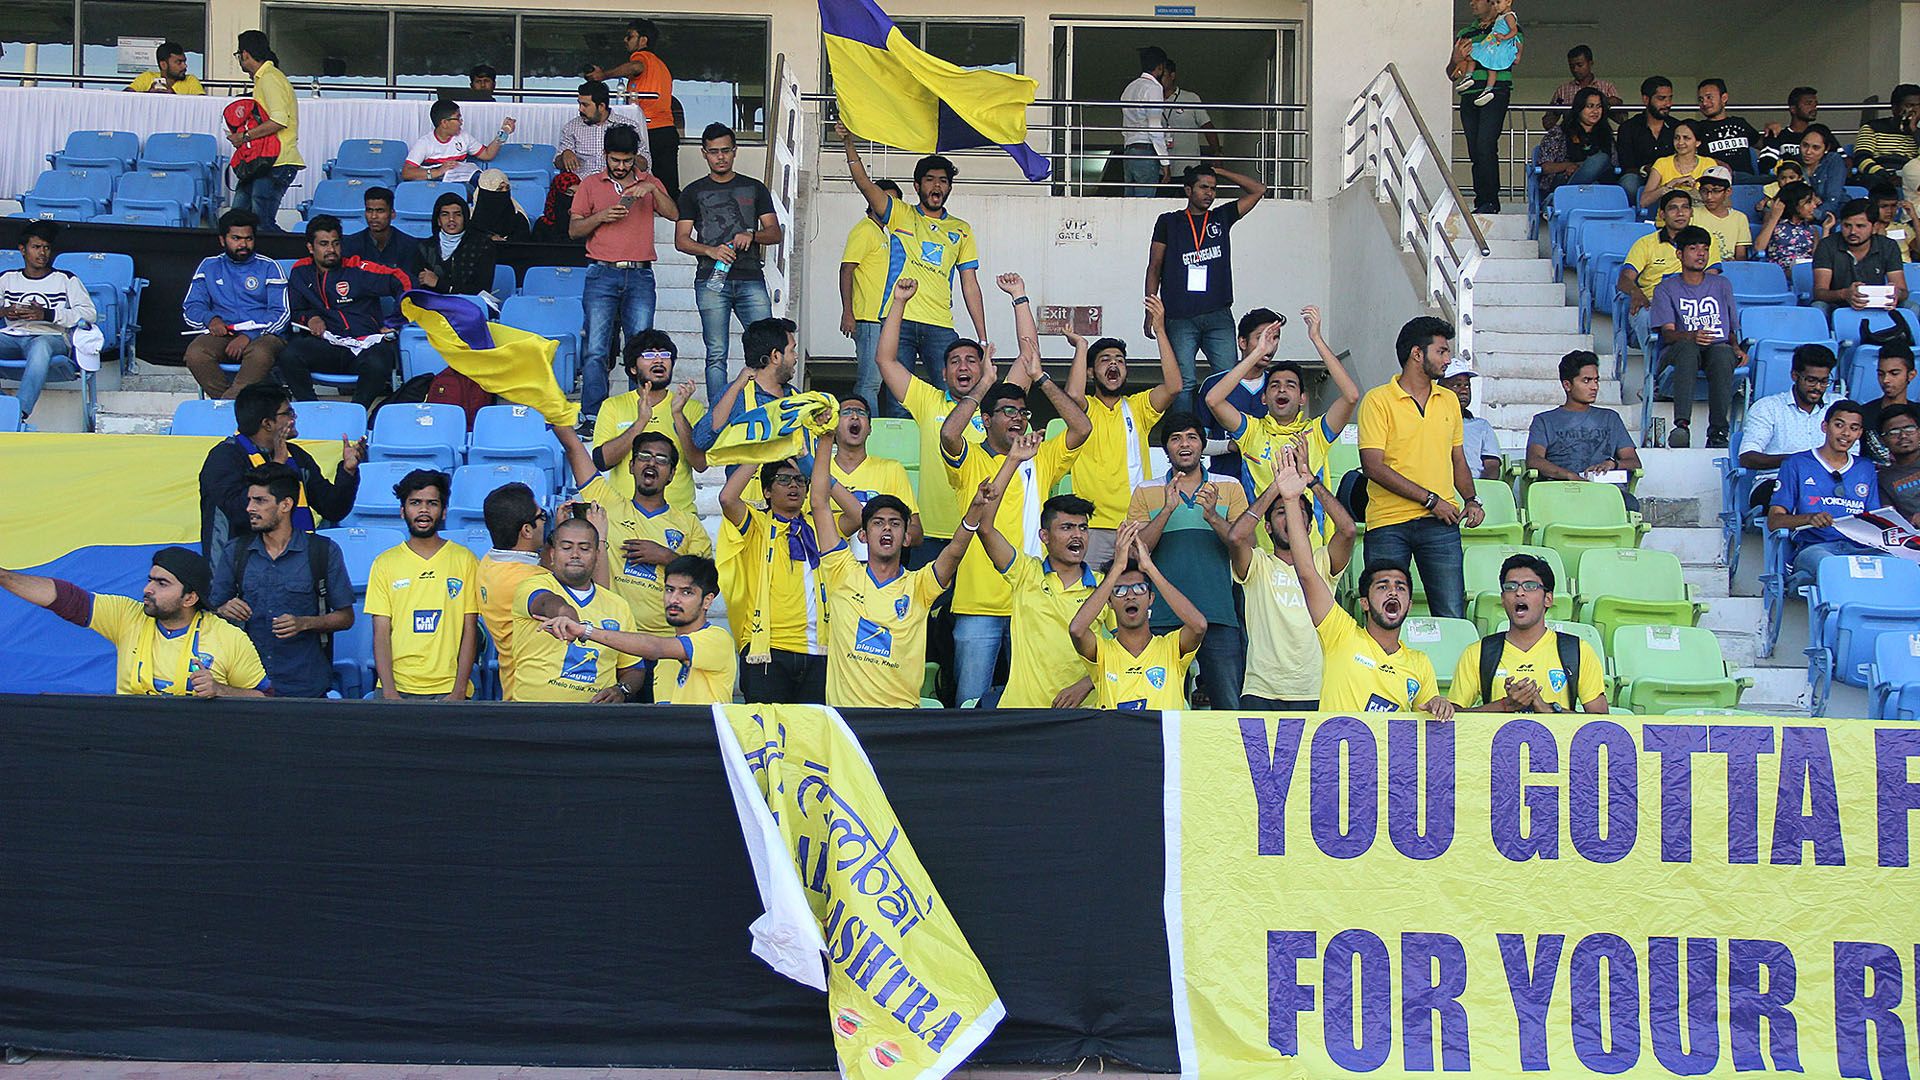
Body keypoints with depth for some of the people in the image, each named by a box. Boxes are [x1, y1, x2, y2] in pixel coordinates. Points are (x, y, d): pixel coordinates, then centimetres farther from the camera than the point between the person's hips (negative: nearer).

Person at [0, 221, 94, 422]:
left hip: (50, 336, -3)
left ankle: (19, 412, -53)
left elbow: (89, 313, 1)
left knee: (41, 346, -42)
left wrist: (47, 314, -10)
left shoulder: (65, 280, 15)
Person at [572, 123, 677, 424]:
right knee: (596, 350, -8)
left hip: (640, 277, 1)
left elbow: (673, 214, 0)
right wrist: (601, 216, -8)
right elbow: (574, 229, 9)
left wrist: (653, 189, -15)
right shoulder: (591, 185, 11)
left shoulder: (650, 182, 13)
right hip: (602, 275, -1)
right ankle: (592, 416, -8)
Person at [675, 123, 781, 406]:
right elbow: (681, 240, 7)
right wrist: (711, 250, -11)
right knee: (717, 354, -4)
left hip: (750, 279, 1)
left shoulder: (755, 188, 17)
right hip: (711, 279, -1)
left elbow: (775, 232, 12)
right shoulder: (694, 192, 14)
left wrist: (751, 236, -9)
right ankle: (718, 415, -3)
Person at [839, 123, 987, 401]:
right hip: (898, 320, -1)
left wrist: (983, 339, 9)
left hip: (940, 326, 2)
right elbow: (864, 183, -2)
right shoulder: (901, 215, 13)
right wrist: (849, 144, -17)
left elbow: (970, 286, 15)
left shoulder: (961, 230, 18)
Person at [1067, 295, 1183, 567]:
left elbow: (1173, 387, -6)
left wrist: (1160, 330, -9)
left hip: (1138, 523, 2)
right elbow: (1073, 394, -19)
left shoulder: (1138, 407, 11)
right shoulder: (1084, 408, 5)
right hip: (1093, 524, -2)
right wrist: (1081, 346, -6)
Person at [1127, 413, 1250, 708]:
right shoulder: (1146, 492, 11)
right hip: (1163, 616, 0)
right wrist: (1168, 510, -13)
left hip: (1218, 614, 0)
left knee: (1229, 705, -3)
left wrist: (1213, 517, -15)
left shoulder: (1229, 488, 12)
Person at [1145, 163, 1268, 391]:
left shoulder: (1221, 218, 17)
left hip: (1219, 315, 2)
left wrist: (1219, 172, 16)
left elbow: (1258, 190, 20)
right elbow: (1154, 268, 10)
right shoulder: (1169, 222, 12)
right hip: (1180, 316, -2)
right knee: (1184, 383, -8)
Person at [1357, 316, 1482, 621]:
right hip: (1388, 523, -4)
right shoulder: (1378, 400, -3)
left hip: (1440, 523, 4)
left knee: (1453, 616, 0)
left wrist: (1471, 500, 5)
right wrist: (1430, 499, -12)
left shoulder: (1449, 401, 16)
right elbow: (1373, 465, -11)